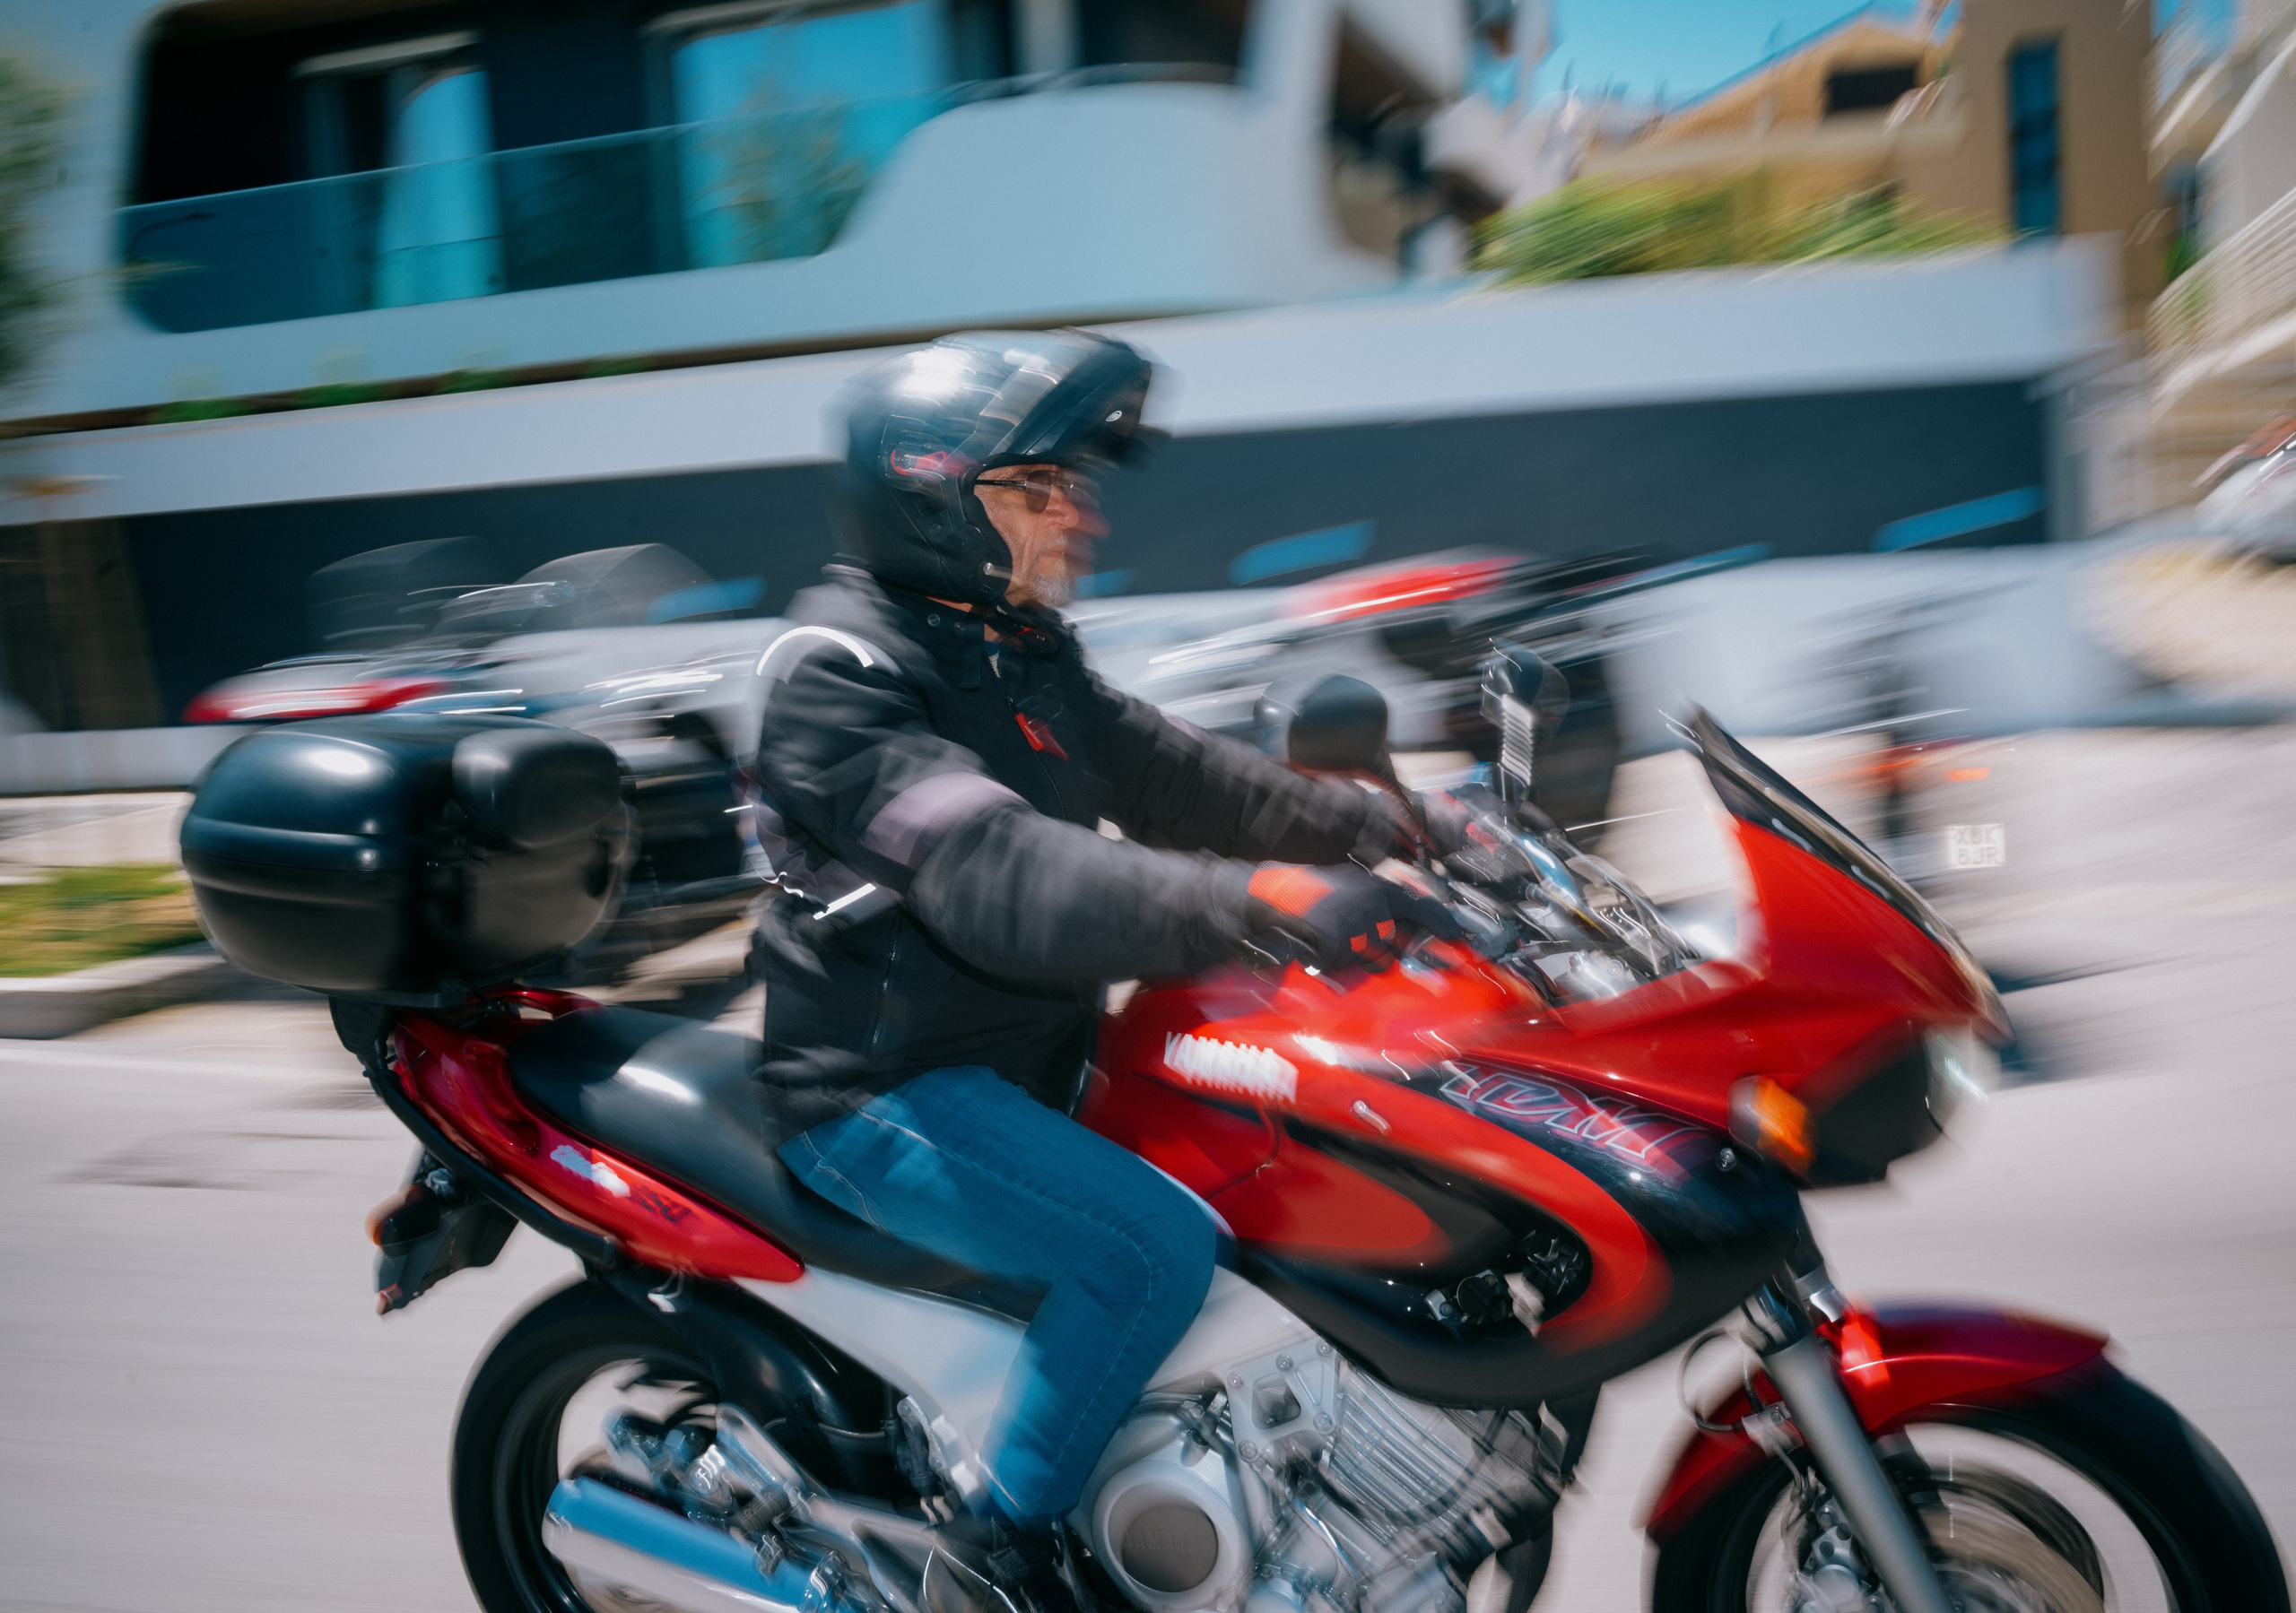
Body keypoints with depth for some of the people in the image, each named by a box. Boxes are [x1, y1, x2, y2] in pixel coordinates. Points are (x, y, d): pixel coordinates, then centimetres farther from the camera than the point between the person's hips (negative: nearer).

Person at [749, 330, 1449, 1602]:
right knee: (1158, 1245, -24)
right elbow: (995, 876, -34)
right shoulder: (842, 669, -19)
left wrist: (1380, 828, -1)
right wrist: (1257, 899, -46)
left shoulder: (1017, 648, 11)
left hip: (1019, 1052, 10)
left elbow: (1162, 772, 11)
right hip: (885, 1090, -9)